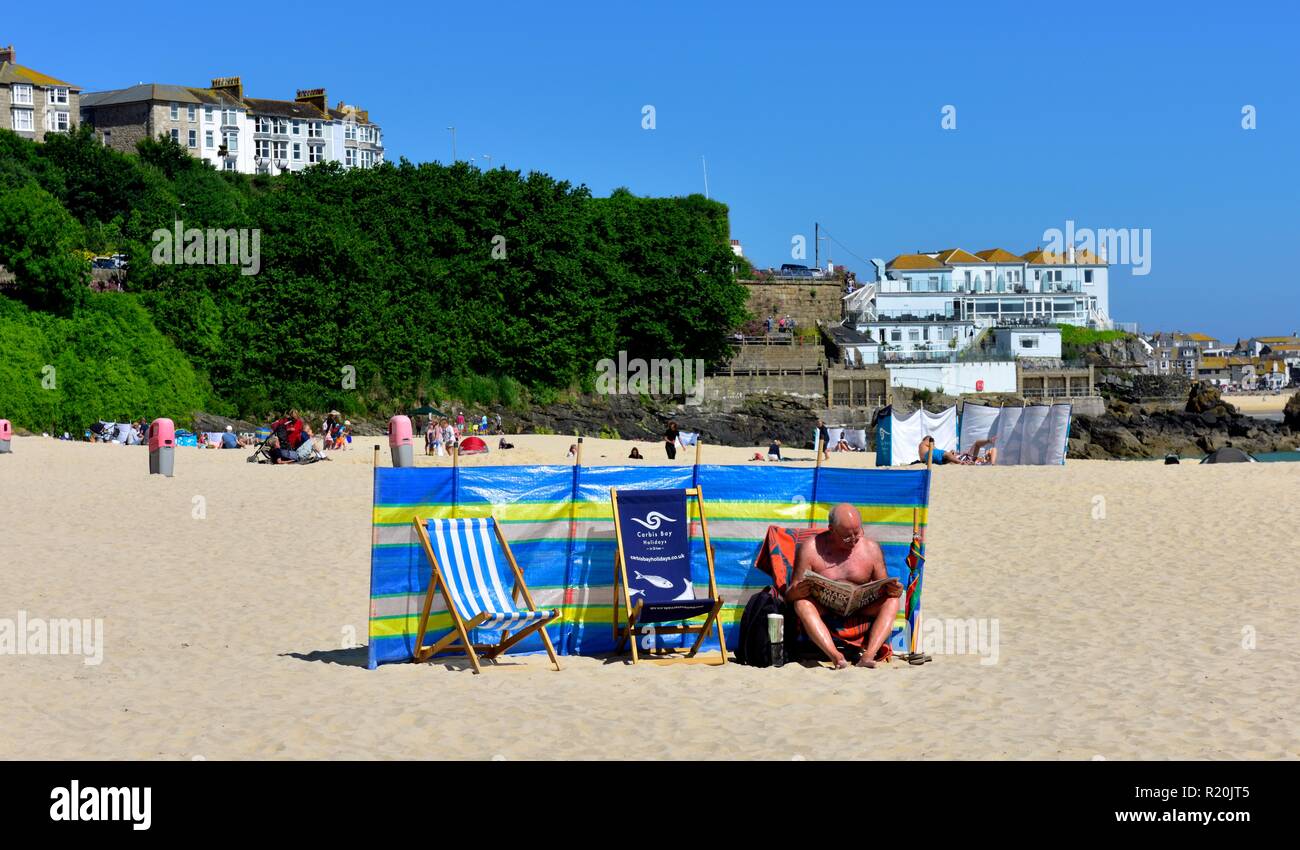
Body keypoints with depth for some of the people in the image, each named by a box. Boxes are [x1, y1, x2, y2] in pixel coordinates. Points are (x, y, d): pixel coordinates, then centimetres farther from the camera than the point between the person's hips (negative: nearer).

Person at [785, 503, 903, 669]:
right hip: (823, 611, -2)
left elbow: (882, 588, 10)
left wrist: (894, 590, -15)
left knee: (892, 601, -23)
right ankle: (835, 655, -49)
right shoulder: (811, 549, -4)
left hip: (860, 612, 2)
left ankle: (869, 654, -39)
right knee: (802, 603, -33)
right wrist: (796, 592, -29)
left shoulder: (871, 548, 5)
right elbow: (789, 595, -4)